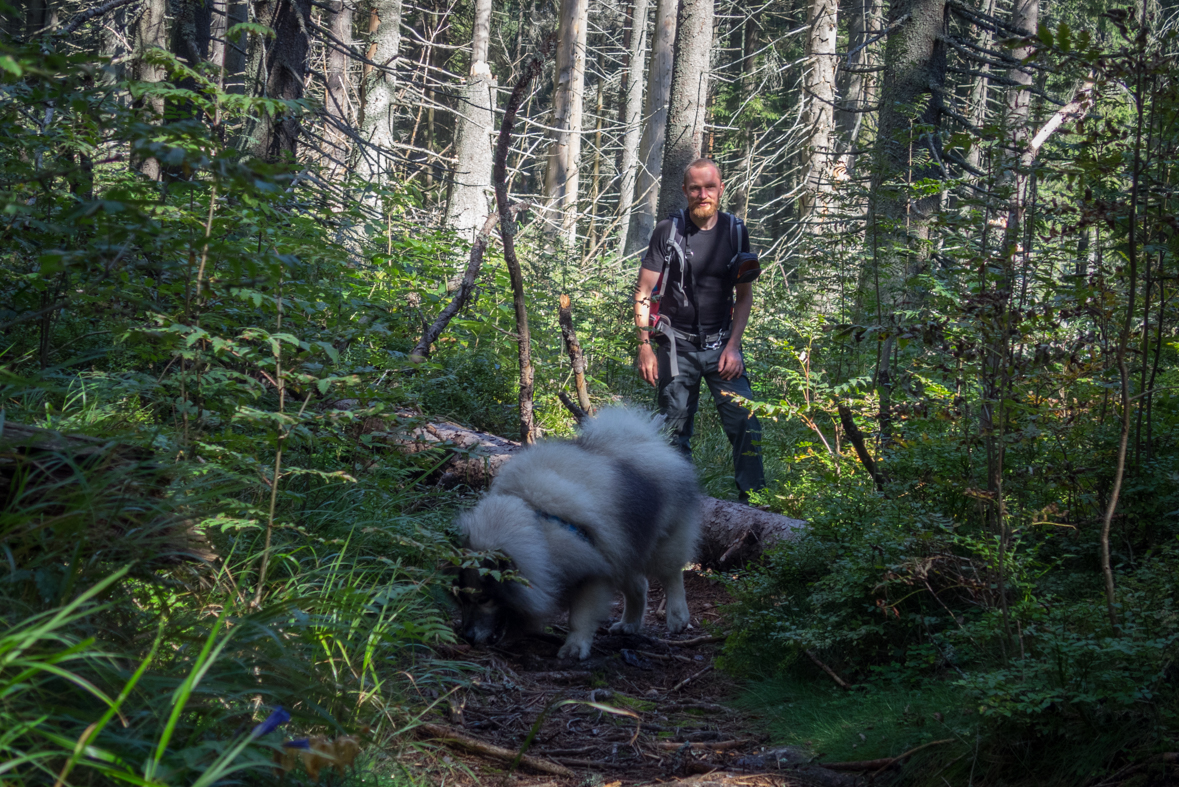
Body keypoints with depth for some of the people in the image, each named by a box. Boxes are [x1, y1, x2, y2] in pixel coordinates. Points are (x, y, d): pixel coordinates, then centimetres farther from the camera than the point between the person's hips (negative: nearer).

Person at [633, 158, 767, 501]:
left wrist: (733, 345, -1)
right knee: (676, 433, 2)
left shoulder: (735, 231, 2)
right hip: (677, 346, -1)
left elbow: (745, 295, 9)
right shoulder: (668, 231, -5)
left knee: (747, 427, -10)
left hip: (721, 345, 1)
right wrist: (645, 346, -6)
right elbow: (643, 293, -1)